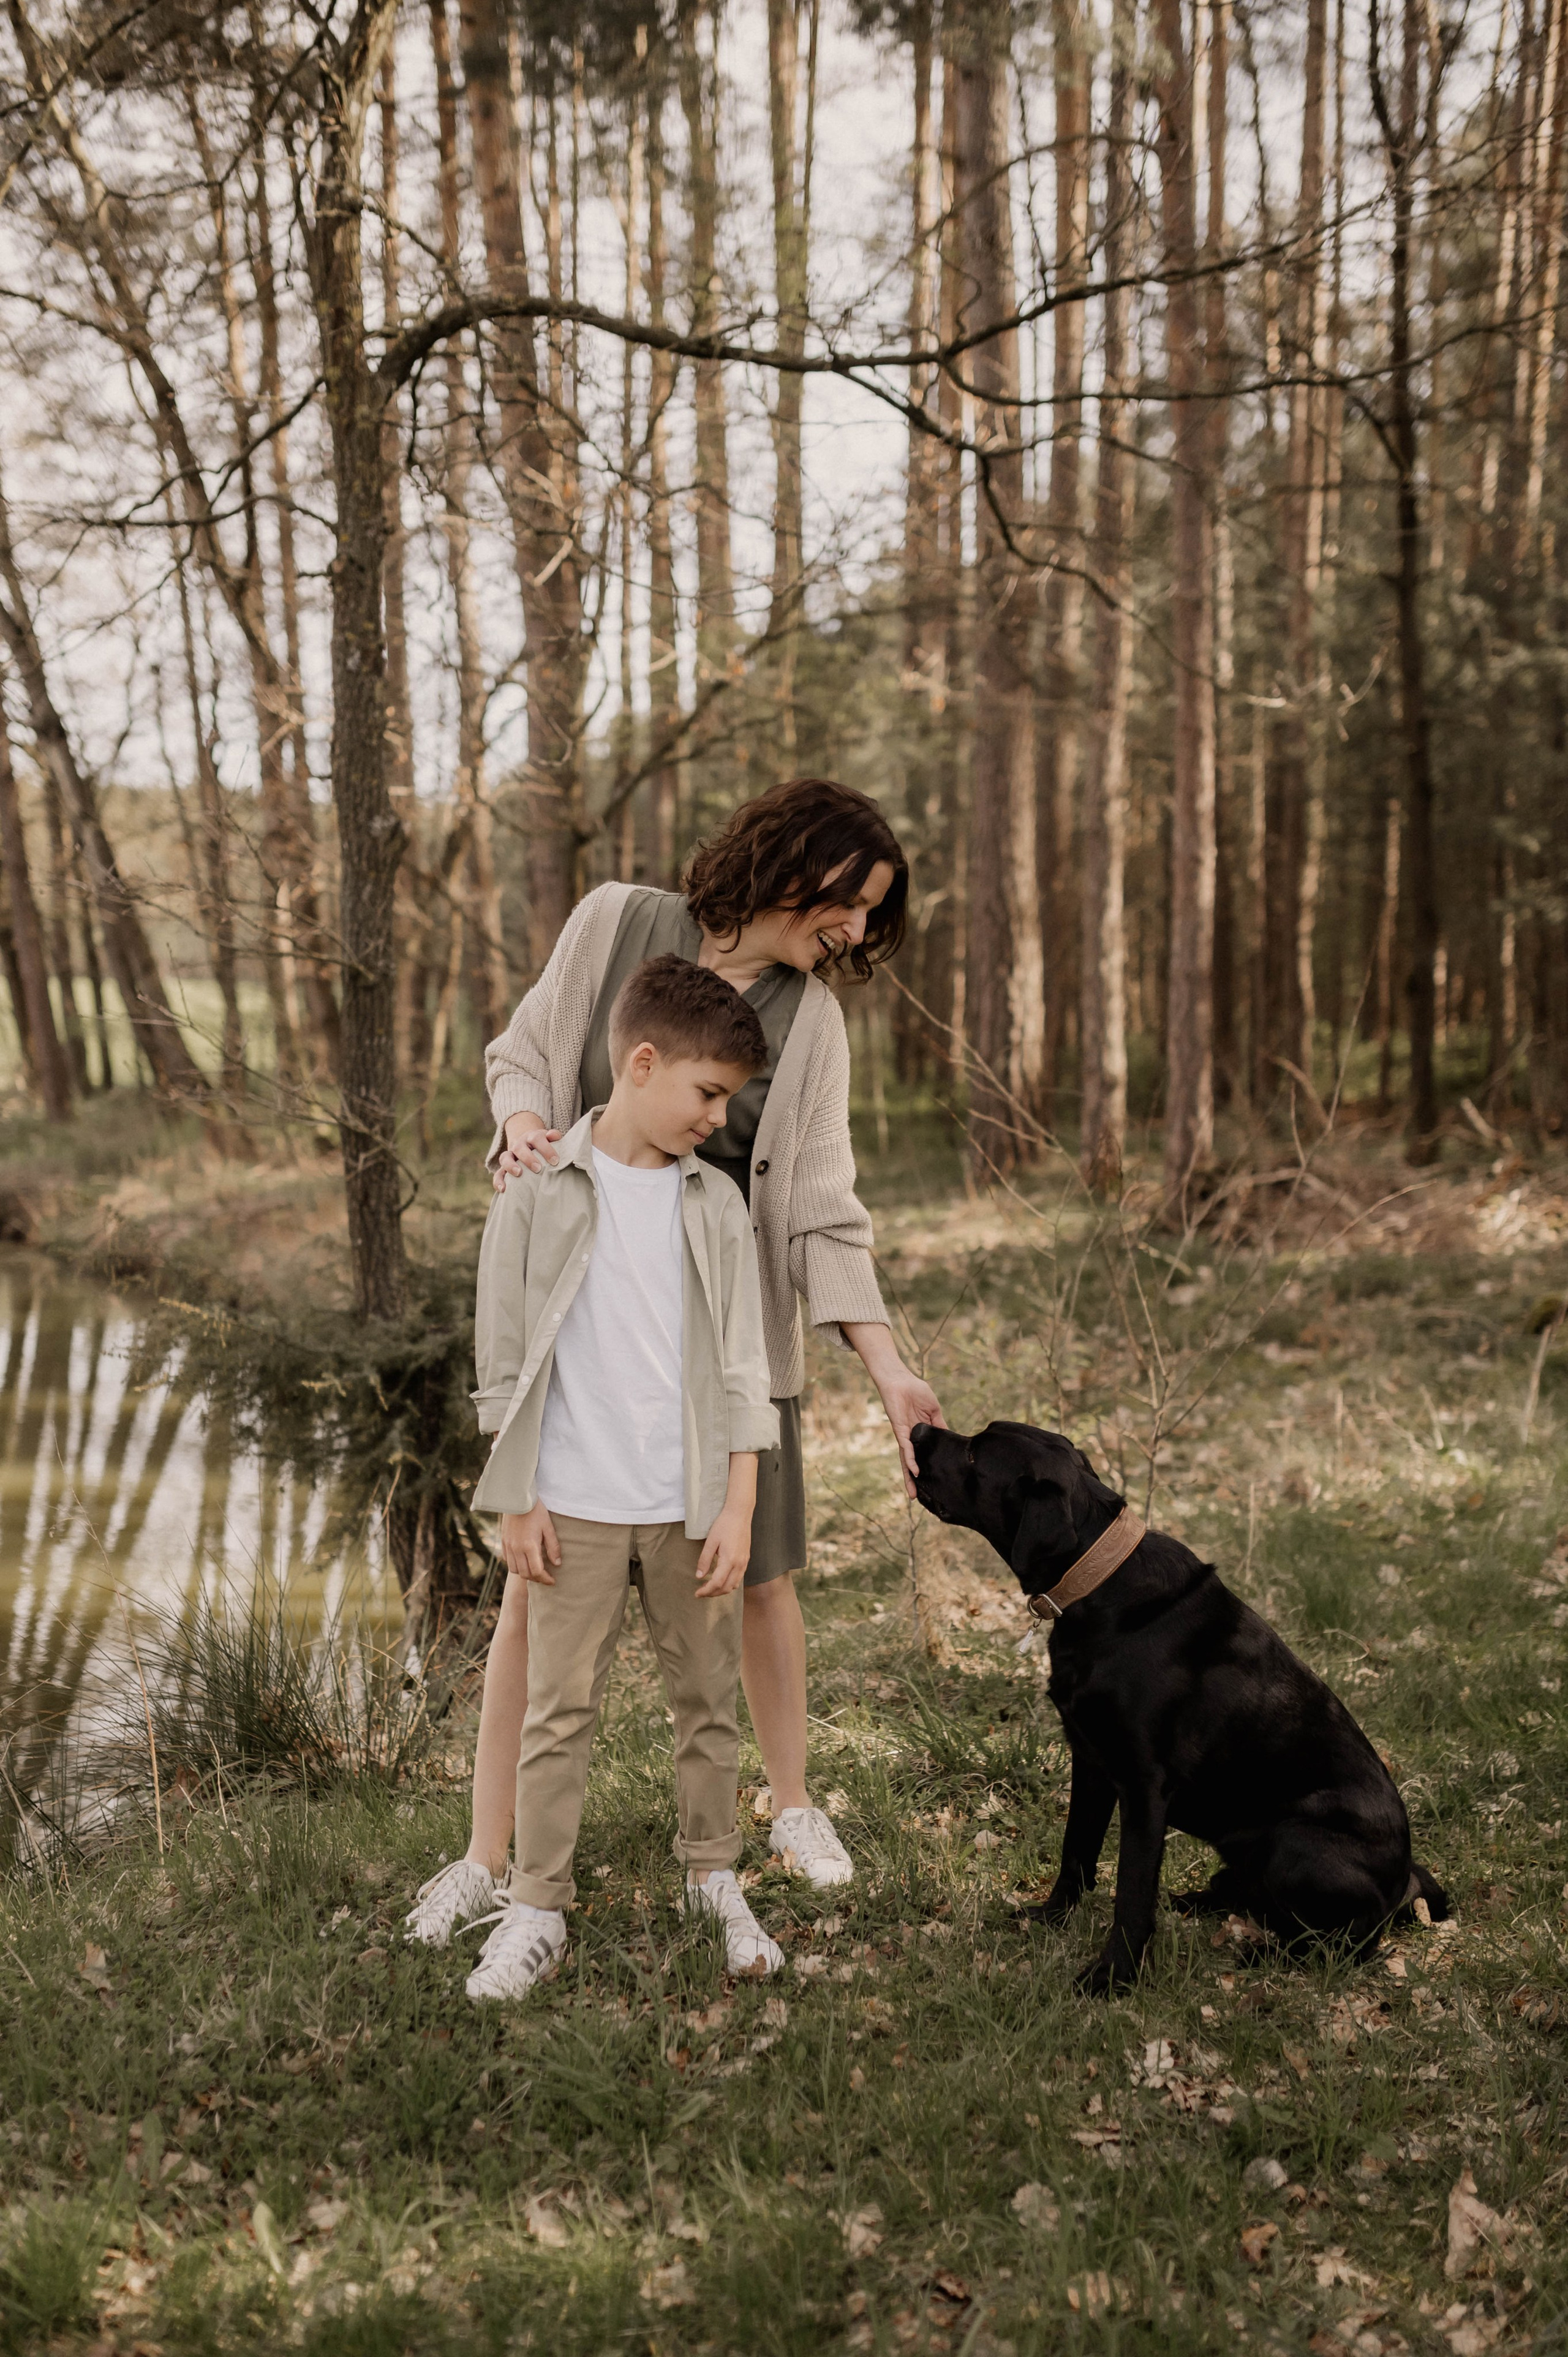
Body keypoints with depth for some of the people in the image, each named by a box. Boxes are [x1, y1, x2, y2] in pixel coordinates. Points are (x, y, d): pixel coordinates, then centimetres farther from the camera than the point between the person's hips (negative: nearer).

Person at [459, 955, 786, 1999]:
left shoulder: (716, 1205, 2)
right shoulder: (539, 1191, -4)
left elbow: (744, 1369, 4)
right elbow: (505, 1356, 0)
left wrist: (738, 1508, -2)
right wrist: (518, 1505, -1)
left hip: (693, 1507, 2)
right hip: (576, 1508, -2)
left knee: (710, 1701, 12)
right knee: (560, 1714, 4)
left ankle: (716, 1879, 29)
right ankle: (536, 1912, 15)